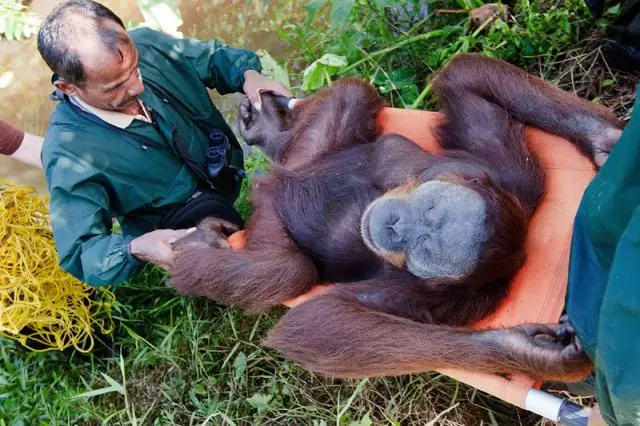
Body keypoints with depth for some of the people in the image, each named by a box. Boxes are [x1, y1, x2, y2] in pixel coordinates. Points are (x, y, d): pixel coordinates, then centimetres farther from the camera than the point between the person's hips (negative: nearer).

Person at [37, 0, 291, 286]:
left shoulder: (145, 44, -18)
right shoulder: (67, 157, -30)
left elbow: (213, 56, 1)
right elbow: (80, 254, -24)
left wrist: (249, 75, -22)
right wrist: (136, 249, -45)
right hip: (173, 238, -6)